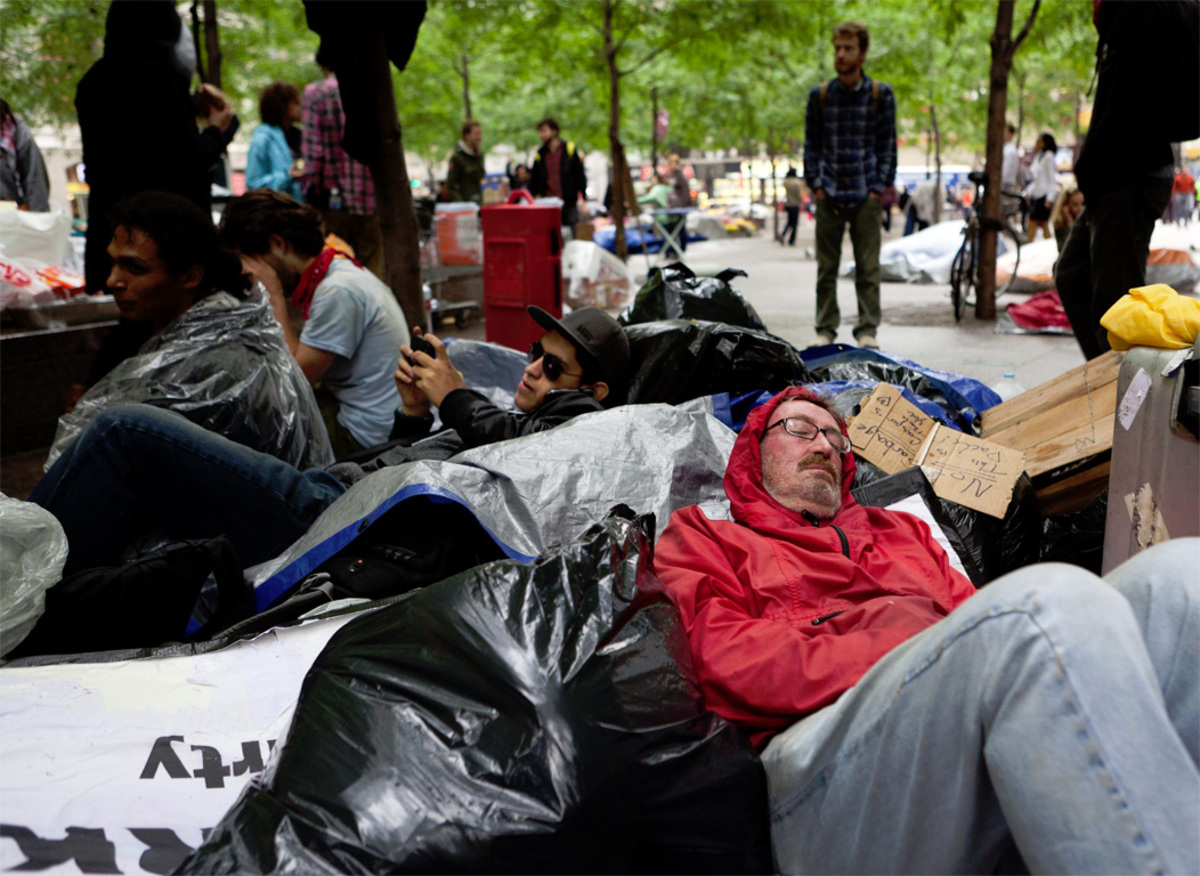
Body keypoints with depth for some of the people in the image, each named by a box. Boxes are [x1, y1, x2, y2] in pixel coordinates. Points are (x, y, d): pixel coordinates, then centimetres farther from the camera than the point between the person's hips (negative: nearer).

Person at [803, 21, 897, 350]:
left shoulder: (881, 94, 3)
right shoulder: (820, 95, 7)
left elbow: (888, 146, 5)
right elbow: (811, 145, 10)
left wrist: (879, 187, -3)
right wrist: (816, 184, 0)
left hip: (866, 195, -1)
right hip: (829, 195, 1)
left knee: (868, 267, 1)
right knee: (826, 267, 5)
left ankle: (867, 329, 8)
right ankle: (825, 329, 13)